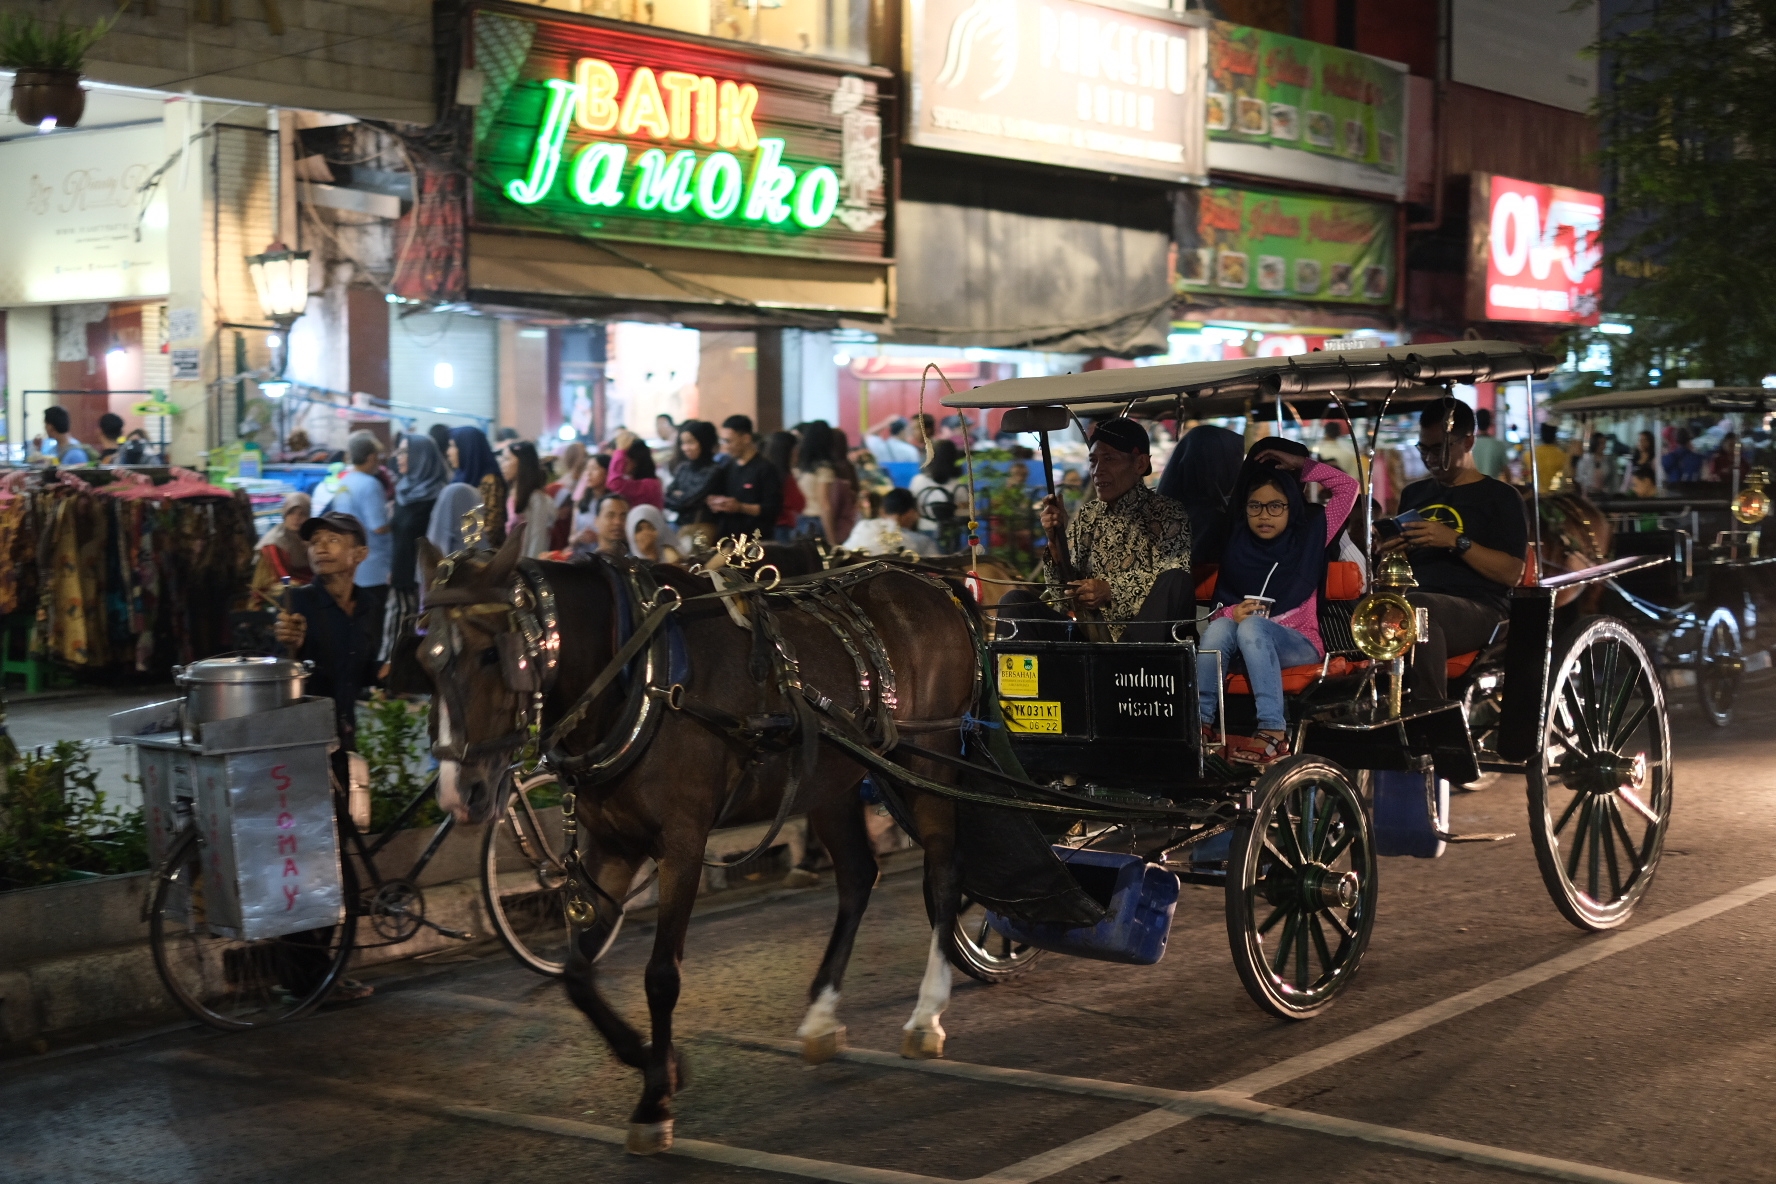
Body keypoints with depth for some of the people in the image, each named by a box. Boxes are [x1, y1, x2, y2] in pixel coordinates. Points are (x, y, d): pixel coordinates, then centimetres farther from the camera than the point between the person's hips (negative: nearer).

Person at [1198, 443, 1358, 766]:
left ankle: (1273, 733, -48)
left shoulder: (1310, 535, 6)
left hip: (1299, 644, -2)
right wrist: (1230, 612, -16)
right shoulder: (1237, 543, 10)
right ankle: (1199, 723, -40)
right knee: (1219, 627, -31)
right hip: (1246, 643, 3)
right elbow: (1220, 602, 7)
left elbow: (1348, 487, 4)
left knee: (1252, 626, -35)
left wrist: (1301, 464, 4)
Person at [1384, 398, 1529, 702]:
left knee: (1414, 607, -39)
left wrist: (1455, 541, -12)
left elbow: (1511, 573, -2)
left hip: (1478, 611, -4)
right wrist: (1389, 549, 8)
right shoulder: (1413, 494, 27)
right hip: (1422, 600, 4)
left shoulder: (1500, 497, 10)